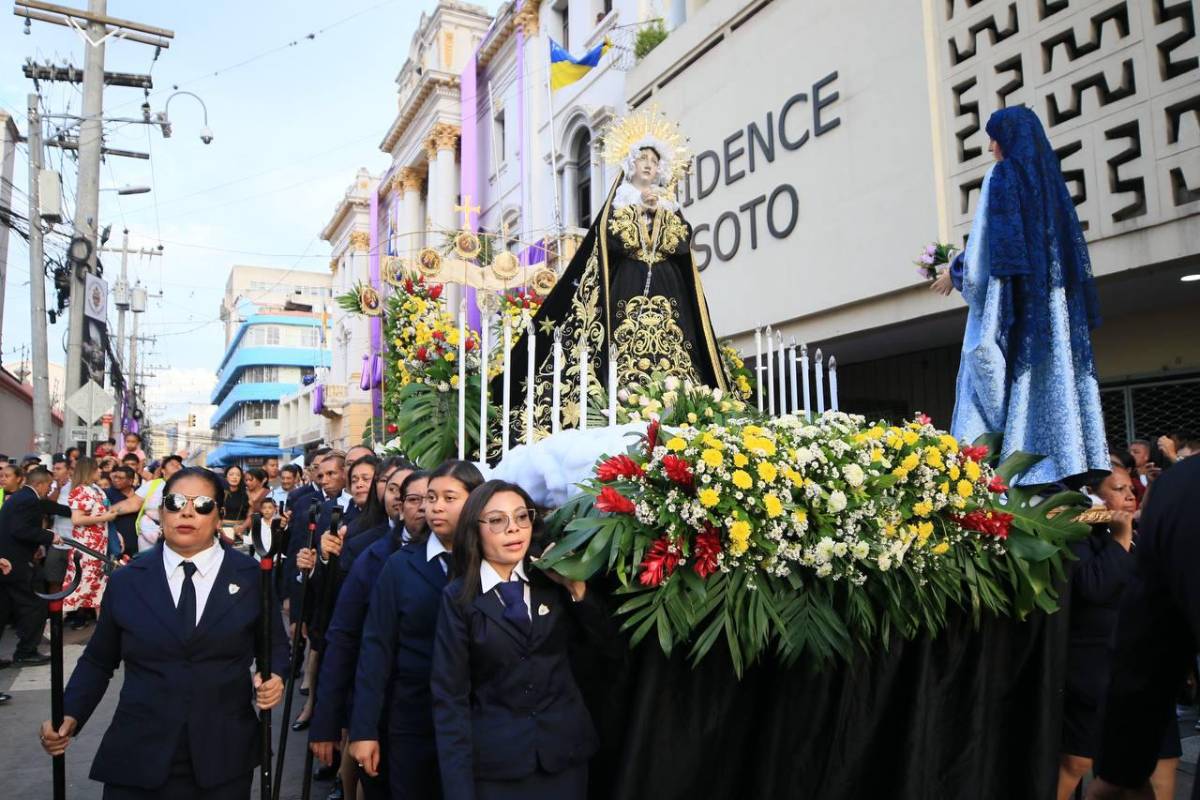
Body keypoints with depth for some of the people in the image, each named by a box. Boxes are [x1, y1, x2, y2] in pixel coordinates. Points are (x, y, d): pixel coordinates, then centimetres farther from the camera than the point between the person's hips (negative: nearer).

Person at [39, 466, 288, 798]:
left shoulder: (253, 577, -2)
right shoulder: (127, 580, 3)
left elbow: (275, 647, 7)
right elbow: (98, 660, 11)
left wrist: (274, 678, -12)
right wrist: (70, 715, -3)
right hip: (138, 757, 1)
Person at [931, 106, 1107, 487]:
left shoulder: (1002, 176, -3)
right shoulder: (1050, 179, 19)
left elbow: (985, 243, -10)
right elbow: (1071, 246, 17)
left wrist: (954, 273, 3)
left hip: (1009, 294, -7)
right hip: (1054, 300, 7)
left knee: (994, 380, -9)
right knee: (1056, 370, 3)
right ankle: (1071, 463, -1)